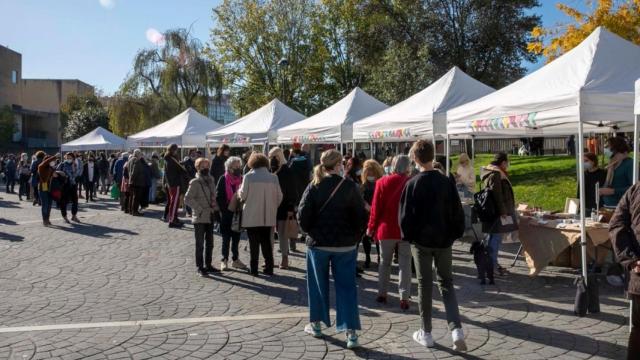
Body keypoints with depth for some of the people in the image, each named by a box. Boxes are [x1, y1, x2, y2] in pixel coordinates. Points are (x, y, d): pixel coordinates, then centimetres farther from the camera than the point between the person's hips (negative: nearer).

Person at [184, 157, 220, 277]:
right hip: (199, 218, -6)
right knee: (200, 244, 1)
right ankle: (200, 267, 8)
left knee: (209, 243, 13)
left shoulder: (211, 180, 10)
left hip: (210, 217, 7)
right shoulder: (195, 182, -10)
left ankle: (208, 265, 24)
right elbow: (187, 199, -15)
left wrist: (214, 207, 4)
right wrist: (200, 209, -16)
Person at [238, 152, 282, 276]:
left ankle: (254, 269, 9)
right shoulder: (273, 177, 0)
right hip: (268, 216, 3)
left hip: (252, 216, -3)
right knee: (266, 242, 13)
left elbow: (243, 195, -7)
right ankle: (269, 268, 14)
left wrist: (239, 190, 15)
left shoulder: (248, 176, -9)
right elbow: (279, 197, 2)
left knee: (254, 243, 6)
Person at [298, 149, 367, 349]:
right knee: (346, 287, 4)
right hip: (345, 244, -1)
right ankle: (351, 332, 0)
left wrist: (310, 232, 8)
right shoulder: (350, 186, -7)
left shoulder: (314, 186, -5)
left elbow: (303, 215, -9)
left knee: (318, 284, 16)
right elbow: (361, 215, -6)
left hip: (318, 243, 1)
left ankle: (316, 324, 28)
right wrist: (354, 234, 8)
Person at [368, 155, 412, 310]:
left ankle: (382, 293, 20)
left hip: (386, 229, 1)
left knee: (384, 262, 15)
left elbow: (376, 208, -4)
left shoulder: (382, 182, -5)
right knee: (405, 264, 6)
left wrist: (371, 227, 6)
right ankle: (404, 298, 4)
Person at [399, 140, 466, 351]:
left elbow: (406, 215, -9)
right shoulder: (446, 182, -2)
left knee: (424, 285, 8)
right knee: (446, 284, 12)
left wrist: (407, 236, 5)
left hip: (421, 240, -2)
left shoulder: (412, 184, -11)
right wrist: (455, 234, 12)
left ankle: (426, 334, 17)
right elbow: (457, 212, 1)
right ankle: (456, 330, -2)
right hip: (443, 240, 3)